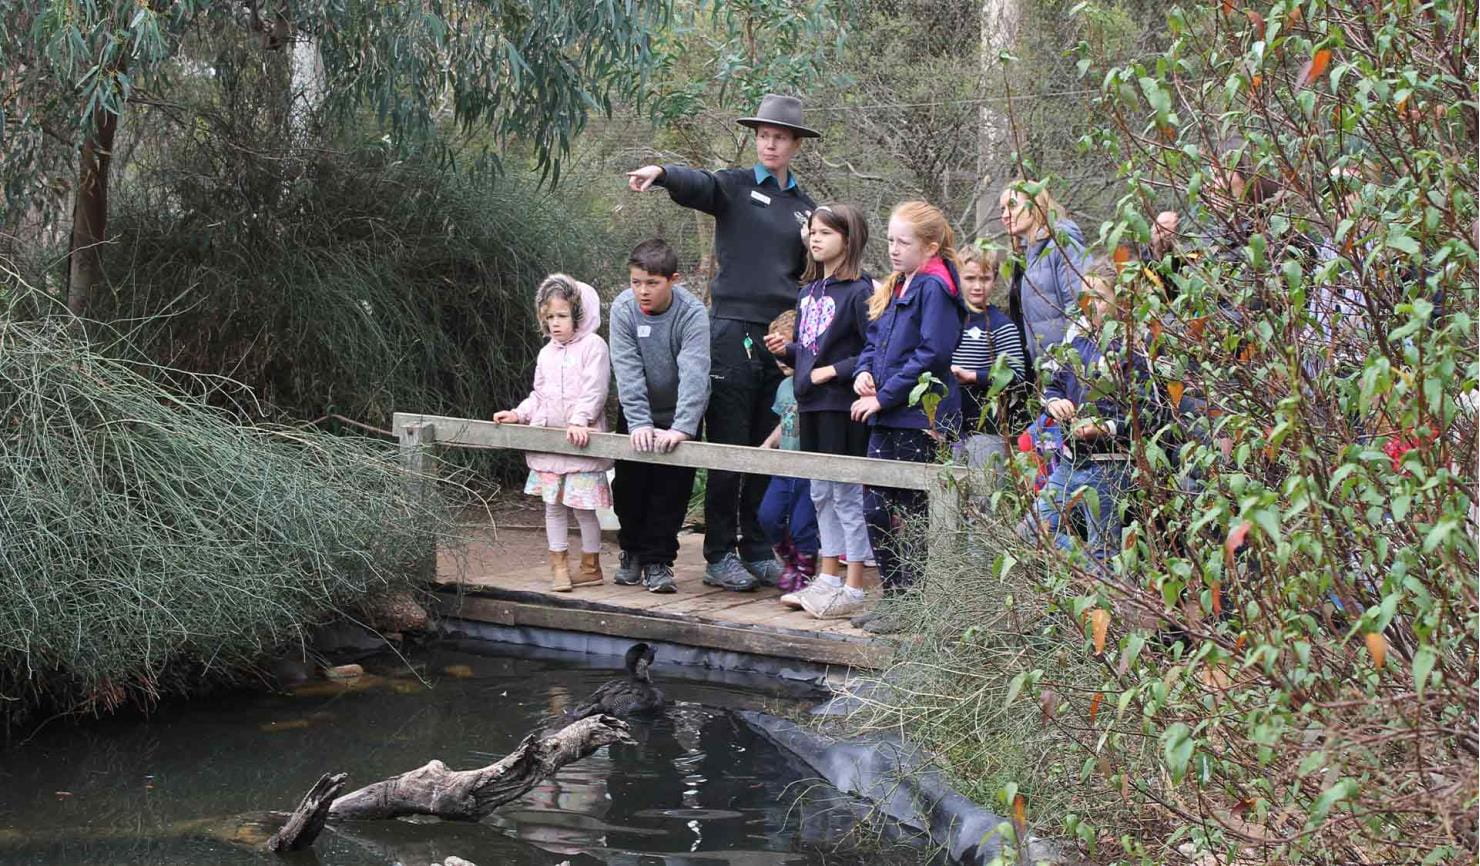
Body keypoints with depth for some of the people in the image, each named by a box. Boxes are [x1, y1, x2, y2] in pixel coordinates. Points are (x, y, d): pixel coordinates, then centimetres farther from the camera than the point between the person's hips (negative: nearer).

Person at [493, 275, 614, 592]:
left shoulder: (592, 346, -5)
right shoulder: (547, 353, 15)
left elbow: (595, 391, -14)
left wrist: (579, 421, -26)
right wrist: (518, 414, 5)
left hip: (582, 440, -6)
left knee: (583, 505, -3)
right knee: (553, 504, 7)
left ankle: (590, 566, 10)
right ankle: (559, 566, 15)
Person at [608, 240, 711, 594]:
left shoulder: (692, 313, -24)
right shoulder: (623, 309, -18)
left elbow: (694, 372, -32)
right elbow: (627, 371, -23)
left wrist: (682, 427, -42)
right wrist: (640, 423, -31)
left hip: (678, 413, -2)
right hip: (637, 411, 2)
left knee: (672, 486, -5)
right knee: (629, 483, 4)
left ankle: (658, 561, 6)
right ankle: (632, 551, 26)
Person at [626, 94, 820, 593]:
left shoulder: (804, 208, 17)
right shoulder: (735, 187, 2)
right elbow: (696, 185, -19)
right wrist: (660, 173, -41)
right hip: (734, 329, -4)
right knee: (728, 449, -3)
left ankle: (757, 552, 16)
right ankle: (720, 556, 2)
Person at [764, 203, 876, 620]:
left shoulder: (859, 292, -13)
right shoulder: (808, 292, 13)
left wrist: (833, 371, -19)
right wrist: (786, 349, 3)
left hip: (842, 405, -9)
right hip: (811, 404, 9)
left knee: (847, 495, -3)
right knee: (821, 494, 15)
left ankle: (855, 589, 3)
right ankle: (828, 578, 24)